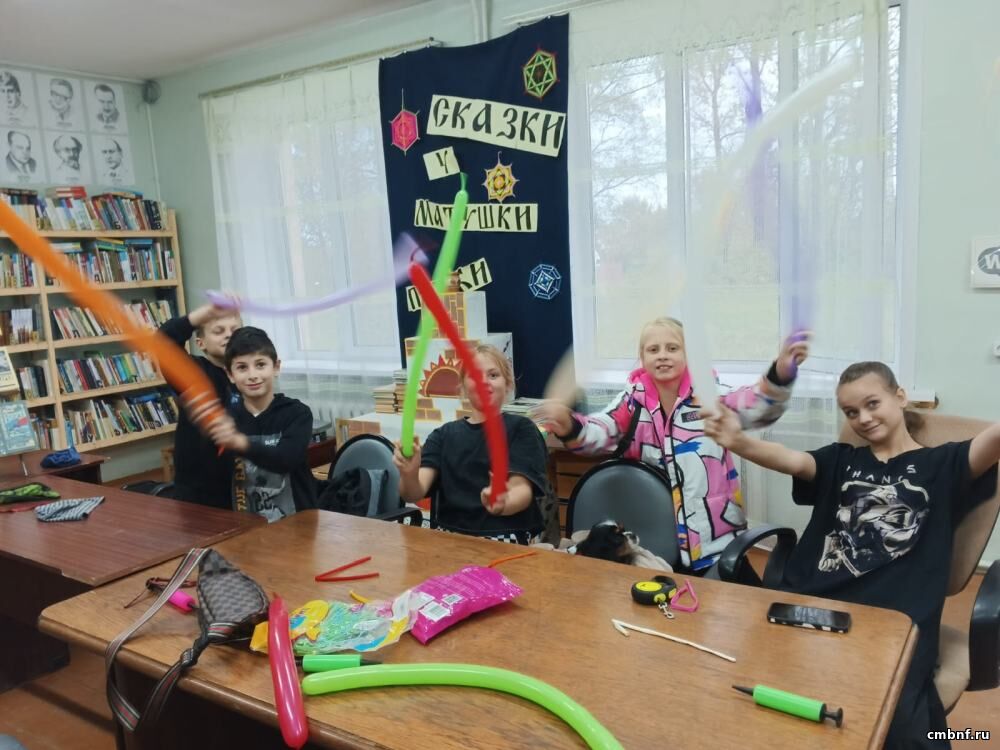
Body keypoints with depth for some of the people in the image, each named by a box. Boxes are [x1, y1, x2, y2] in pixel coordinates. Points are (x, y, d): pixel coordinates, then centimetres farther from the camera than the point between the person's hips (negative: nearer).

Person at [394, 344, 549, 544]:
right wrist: (408, 475, -23)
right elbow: (414, 493, 0)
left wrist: (503, 504, -33)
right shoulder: (444, 434, 12)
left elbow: (522, 490, -11)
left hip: (507, 539, -3)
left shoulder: (521, 428, 3)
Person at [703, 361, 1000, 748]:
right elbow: (793, 460, -2)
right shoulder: (841, 461, 19)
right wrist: (739, 442, -23)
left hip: (897, 617, -3)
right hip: (816, 601, 3)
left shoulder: (940, 464, 12)